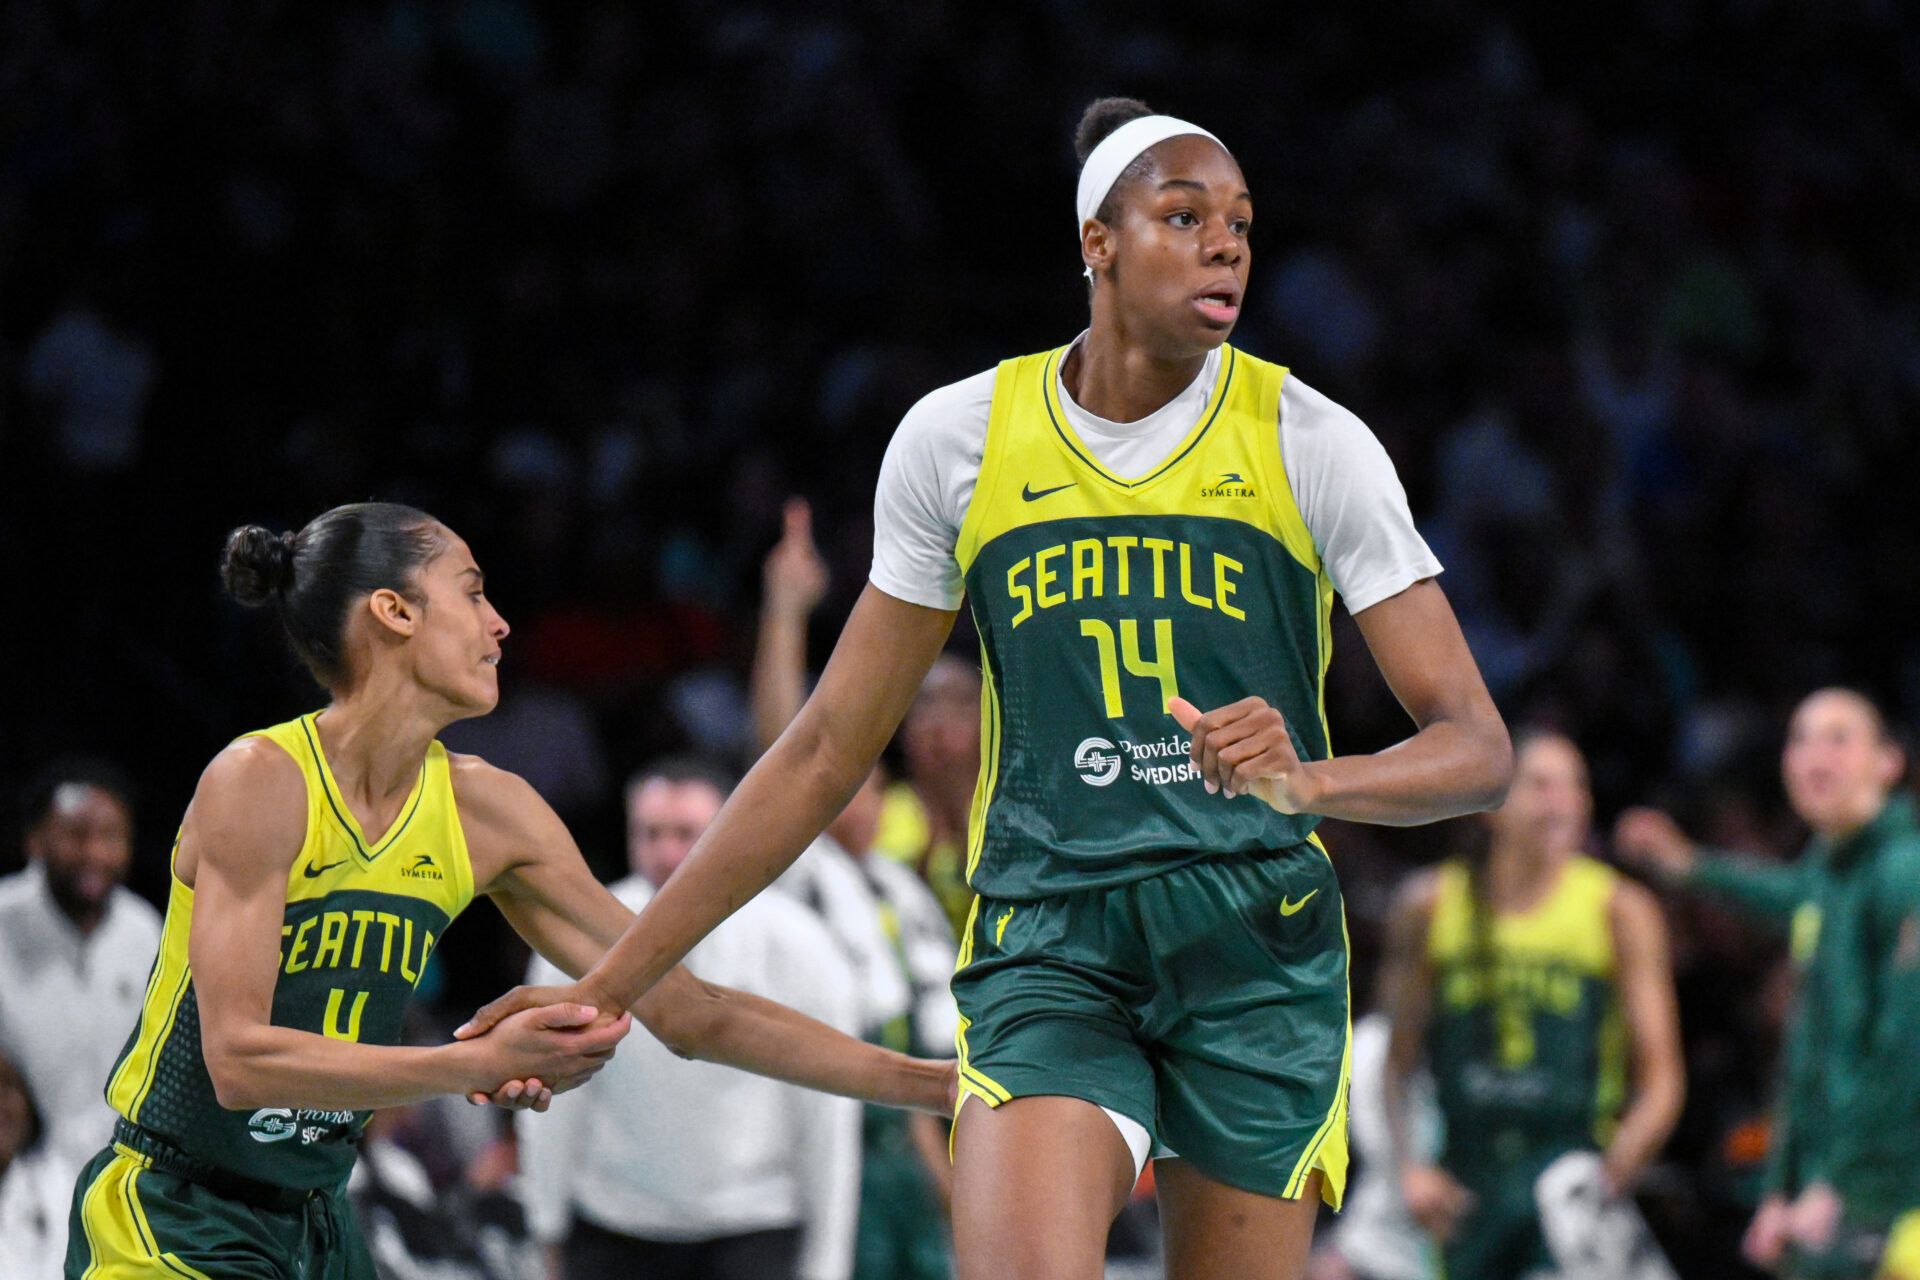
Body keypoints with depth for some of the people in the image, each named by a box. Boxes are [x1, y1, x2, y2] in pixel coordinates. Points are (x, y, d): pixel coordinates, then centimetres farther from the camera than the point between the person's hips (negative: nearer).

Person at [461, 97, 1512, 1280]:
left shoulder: (1310, 441, 0)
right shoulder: (960, 440, 4)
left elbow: (1478, 749, -2)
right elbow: (829, 750, 11)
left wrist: (1308, 780, -24)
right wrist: (612, 983, 10)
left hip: (1259, 959, 0)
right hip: (1047, 948, 0)